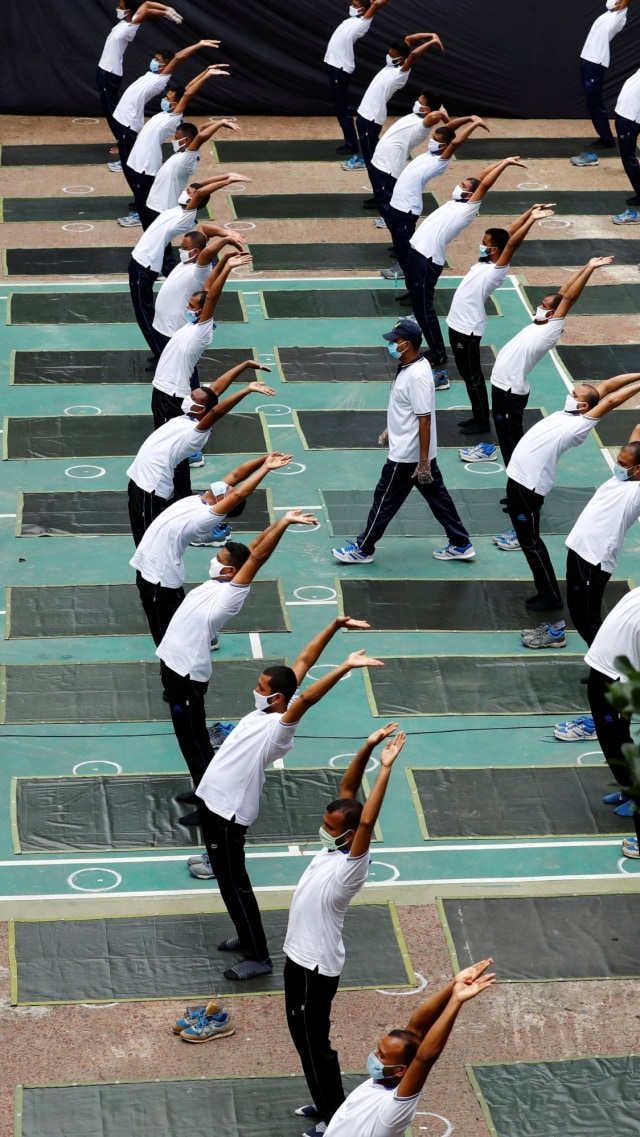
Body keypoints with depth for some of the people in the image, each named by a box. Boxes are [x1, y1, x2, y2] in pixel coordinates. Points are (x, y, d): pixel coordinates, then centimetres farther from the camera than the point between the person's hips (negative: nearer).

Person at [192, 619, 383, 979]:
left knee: (234, 885, 1)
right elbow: (304, 661, 0)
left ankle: (259, 958, 12)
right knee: (227, 878, 23)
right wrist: (335, 626, -8)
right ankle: (249, 937, 39)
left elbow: (307, 697, -43)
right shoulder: (268, 708, -2)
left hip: (228, 812, -9)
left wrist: (346, 667, -51)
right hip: (214, 801, 9)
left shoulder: (279, 729, -25)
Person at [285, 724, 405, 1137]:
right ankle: (325, 1103, 35)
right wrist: (367, 748, -15)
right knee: (303, 1035, 21)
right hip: (299, 954, 9)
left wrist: (385, 768, -43)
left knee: (314, 1041, 3)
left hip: (316, 964, -9)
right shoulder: (332, 845, -3)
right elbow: (346, 790, -2)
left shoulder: (352, 865, -25)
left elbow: (367, 820, -42)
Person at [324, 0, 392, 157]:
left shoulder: (363, 22, -9)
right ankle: (350, 142, 18)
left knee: (342, 108, -5)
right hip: (334, 65, 9)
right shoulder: (353, 17, 14)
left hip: (340, 67, -9)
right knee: (340, 107, 12)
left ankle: (351, 145, 0)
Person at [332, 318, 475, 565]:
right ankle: (460, 545, 23)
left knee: (385, 500, 4)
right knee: (437, 496, 16)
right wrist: (391, 430, 28)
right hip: (417, 454, 10)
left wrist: (423, 462, -23)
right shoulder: (409, 367, 4)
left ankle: (363, 549, 17)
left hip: (407, 455, -10)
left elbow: (425, 420, -25)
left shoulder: (417, 376, -26)